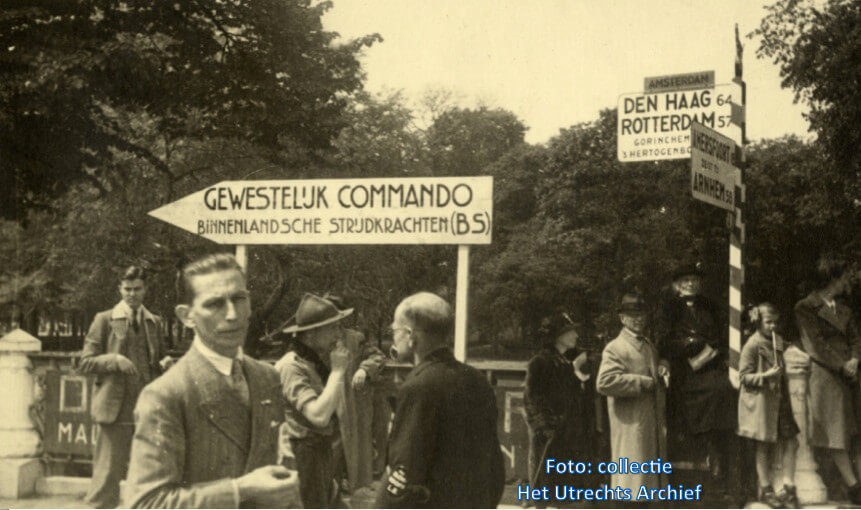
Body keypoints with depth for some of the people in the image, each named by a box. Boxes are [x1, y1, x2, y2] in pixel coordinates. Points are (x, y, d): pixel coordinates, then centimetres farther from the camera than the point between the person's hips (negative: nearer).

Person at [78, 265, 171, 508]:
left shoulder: (156, 323, 14)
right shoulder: (105, 320, 3)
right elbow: (84, 363, 0)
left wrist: (165, 363, -2)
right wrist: (114, 360, -17)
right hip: (116, 408, -4)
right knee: (108, 473, -4)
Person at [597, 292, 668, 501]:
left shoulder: (649, 345, 16)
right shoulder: (615, 348, -11)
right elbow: (604, 382, -23)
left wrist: (662, 368, 8)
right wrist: (641, 382, -20)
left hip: (653, 421, 8)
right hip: (630, 424, -8)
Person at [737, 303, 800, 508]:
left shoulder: (779, 341, 8)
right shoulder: (752, 345, -12)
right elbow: (743, 376, -13)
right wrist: (765, 376, -24)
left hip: (779, 398, 6)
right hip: (760, 400, -6)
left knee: (789, 441, 1)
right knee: (764, 446, 3)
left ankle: (789, 488, 8)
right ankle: (766, 489, 15)